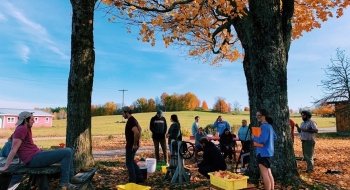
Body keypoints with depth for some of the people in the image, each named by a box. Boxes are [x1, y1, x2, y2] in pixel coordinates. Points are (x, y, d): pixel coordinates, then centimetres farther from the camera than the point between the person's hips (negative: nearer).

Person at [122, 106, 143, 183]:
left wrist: (135, 144, -25)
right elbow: (139, 129, 22)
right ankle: (139, 178, 23)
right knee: (131, 161, 18)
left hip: (131, 145, -10)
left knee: (129, 162, 2)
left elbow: (136, 132, -33)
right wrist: (137, 141, 21)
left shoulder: (130, 121, -21)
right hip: (132, 144, 10)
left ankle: (133, 180, 13)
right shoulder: (133, 119, 11)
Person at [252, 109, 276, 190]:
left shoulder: (264, 126, -19)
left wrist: (254, 137, -7)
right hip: (268, 152, 10)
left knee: (265, 174, -3)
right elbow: (274, 137, 23)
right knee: (269, 173, 18)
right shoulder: (269, 125, 12)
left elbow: (262, 140, -25)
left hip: (263, 153, -10)